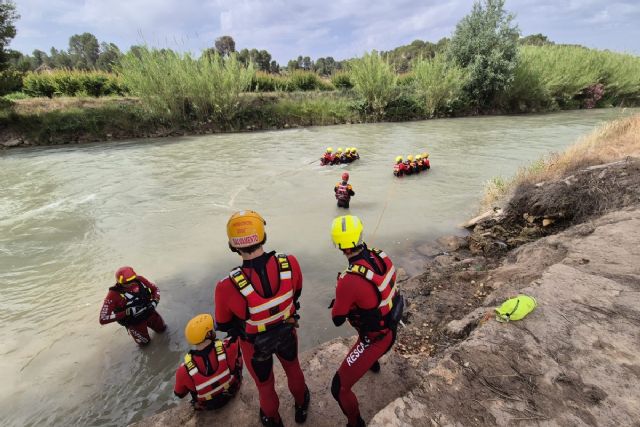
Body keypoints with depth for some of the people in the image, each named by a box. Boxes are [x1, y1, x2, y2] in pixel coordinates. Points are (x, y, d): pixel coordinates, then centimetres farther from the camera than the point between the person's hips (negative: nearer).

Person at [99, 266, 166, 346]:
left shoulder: (140, 280, -21)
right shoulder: (114, 294, -32)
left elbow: (155, 289, -3)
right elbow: (103, 319, -30)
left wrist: (155, 301, -21)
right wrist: (126, 313, -37)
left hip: (149, 312, 4)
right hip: (134, 322, -3)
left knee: (162, 328, 24)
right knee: (144, 342, 15)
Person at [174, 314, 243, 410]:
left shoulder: (185, 370, -32)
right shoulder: (226, 348, -38)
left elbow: (179, 394, -10)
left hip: (207, 405, 1)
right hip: (231, 390, 0)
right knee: (237, 353, 16)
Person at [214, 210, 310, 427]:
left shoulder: (228, 287, -37)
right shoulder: (290, 263, -30)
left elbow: (223, 325, -16)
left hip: (255, 344, -2)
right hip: (286, 332, 2)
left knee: (265, 383, 29)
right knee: (293, 368, 34)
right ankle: (301, 405, 63)